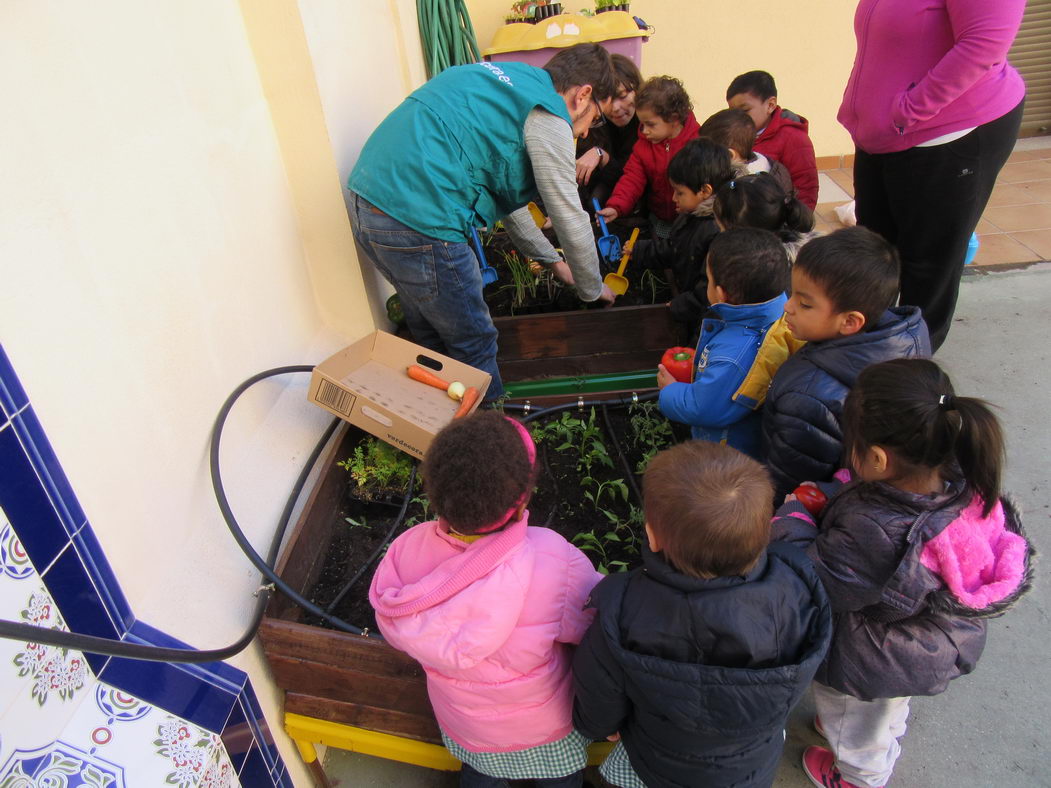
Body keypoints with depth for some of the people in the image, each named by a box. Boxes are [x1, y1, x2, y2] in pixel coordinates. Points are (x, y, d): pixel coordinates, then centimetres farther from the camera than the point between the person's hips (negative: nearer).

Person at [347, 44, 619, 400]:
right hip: (419, 224, -10)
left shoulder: (505, 82, 24)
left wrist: (552, 259, 36)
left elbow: (500, 189, 31)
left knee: (431, 336, 25)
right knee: (474, 345, 9)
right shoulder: (547, 114, -5)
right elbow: (571, 220, -2)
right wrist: (593, 289, 16)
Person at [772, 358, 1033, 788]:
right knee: (889, 712, 42)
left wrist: (792, 519, -19)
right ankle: (887, 747, 71)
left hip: (866, 668, -6)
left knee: (857, 730, 31)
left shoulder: (871, 533, -48)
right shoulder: (965, 487, -26)